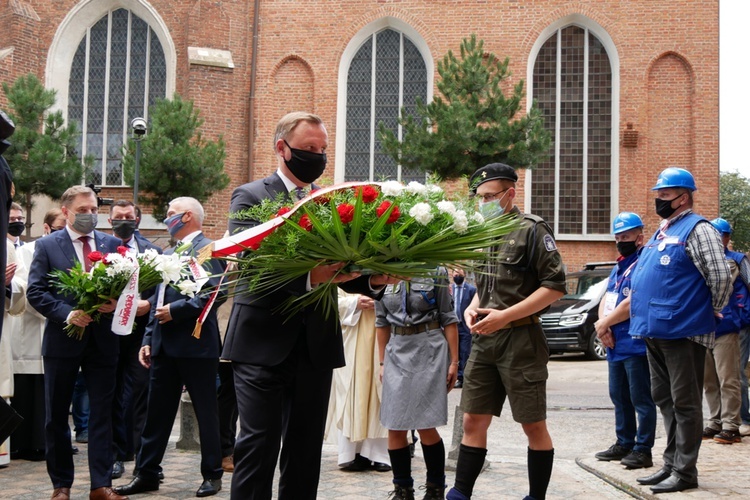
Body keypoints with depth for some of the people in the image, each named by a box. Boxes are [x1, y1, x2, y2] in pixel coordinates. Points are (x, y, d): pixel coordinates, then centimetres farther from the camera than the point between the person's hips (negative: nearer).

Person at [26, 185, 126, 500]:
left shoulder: (112, 244, 7)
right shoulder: (47, 245, 0)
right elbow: (35, 292, -6)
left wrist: (116, 302, -14)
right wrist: (66, 314, -19)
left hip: (102, 340, 1)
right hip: (62, 340, -1)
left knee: (102, 413, 2)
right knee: (57, 414, 8)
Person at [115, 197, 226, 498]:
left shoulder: (207, 249, -8)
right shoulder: (169, 253, 19)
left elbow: (217, 293, -20)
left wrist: (176, 310, -18)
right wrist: (148, 339, 14)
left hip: (195, 345, -8)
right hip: (164, 346, 8)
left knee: (206, 412, 3)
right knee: (157, 412, 10)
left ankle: (212, 475, 12)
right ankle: (147, 474, 17)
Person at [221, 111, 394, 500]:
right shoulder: (250, 197, 0)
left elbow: (342, 271, 8)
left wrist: (373, 280, -15)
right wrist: (309, 277, -30)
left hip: (317, 346, 5)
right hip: (264, 343, -4)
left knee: (306, 447, 10)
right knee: (259, 445, -4)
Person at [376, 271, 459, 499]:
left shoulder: (435, 271, -2)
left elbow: (448, 319, -1)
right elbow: (382, 322, 14)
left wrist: (454, 361, -4)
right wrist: (383, 362, 13)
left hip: (429, 351, -3)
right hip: (397, 351, 3)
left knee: (426, 426, -6)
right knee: (395, 427, 1)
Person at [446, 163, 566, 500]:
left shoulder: (531, 230, -8)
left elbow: (555, 286, -13)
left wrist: (506, 315, -18)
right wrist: (472, 307, 3)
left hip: (520, 340, -6)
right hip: (484, 340, 7)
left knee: (533, 425, 2)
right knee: (473, 421, 6)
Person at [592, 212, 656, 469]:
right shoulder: (618, 267, 19)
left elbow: (631, 303, -19)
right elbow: (605, 300, 17)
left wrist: (604, 323, -9)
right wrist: (603, 325, -3)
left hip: (636, 344, -10)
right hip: (615, 345, 10)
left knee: (640, 398, -5)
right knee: (619, 397, 16)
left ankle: (643, 449, -1)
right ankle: (624, 443, 25)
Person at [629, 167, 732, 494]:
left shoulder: (697, 229, -10)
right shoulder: (661, 232, 18)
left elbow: (721, 275, -17)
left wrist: (713, 310, -6)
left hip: (682, 331, -10)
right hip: (655, 331, 10)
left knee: (684, 403, -3)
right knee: (664, 399, 14)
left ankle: (684, 472, 2)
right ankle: (671, 464, 23)